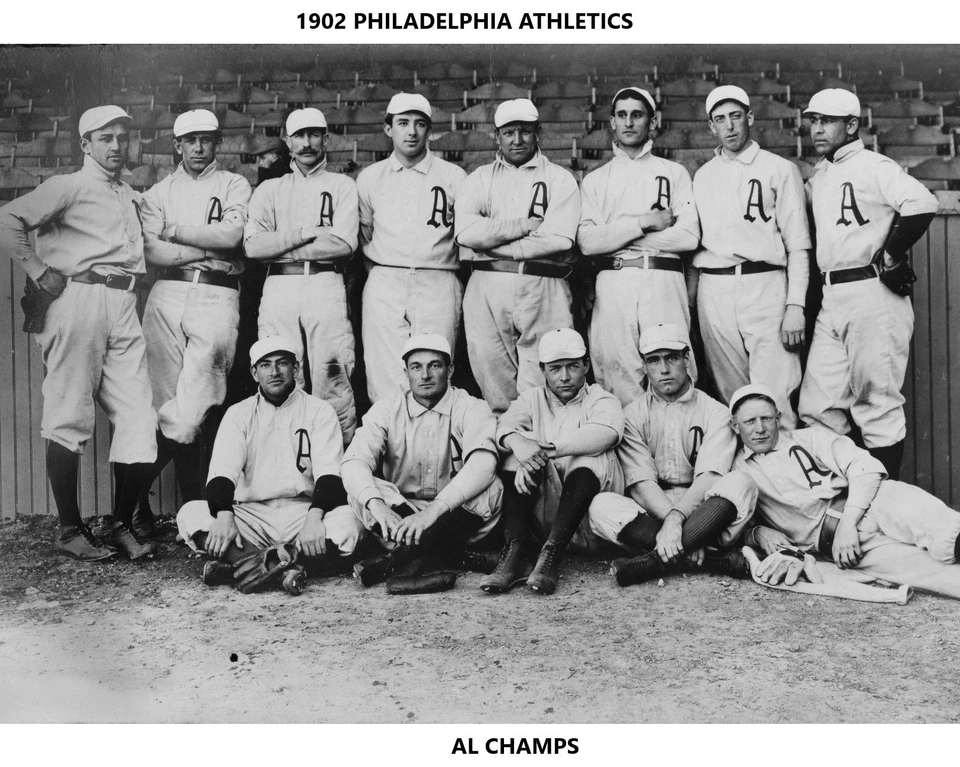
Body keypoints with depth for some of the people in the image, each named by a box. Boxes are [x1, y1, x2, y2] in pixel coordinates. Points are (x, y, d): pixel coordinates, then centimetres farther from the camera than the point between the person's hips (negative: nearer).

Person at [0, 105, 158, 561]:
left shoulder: (131, 197, 24)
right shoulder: (68, 187, 4)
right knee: (69, 420, -3)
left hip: (124, 305, 6)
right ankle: (70, 531, 4)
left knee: (139, 418, -1)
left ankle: (123, 525, 8)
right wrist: (38, 270, -9)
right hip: (80, 298, -6)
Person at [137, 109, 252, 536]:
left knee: (187, 412, -12)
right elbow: (152, 252, 3)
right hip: (168, 294, 2)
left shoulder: (234, 186, 15)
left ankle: (134, 497, -1)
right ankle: (194, 508, 4)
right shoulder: (159, 193, 18)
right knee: (172, 407, -4)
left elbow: (231, 234, -5)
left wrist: (176, 231, 1)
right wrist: (208, 249, -4)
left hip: (217, 297, -2)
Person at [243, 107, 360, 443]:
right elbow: (253, 245, 3)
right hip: (279, 287, 2)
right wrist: (309, 233, -4)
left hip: (326, 286, -2)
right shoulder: (269, 189, 20)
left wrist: (280, 247, -2)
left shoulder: (342, 185, 14)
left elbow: (344, 243, -3)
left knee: (332, 383, -8)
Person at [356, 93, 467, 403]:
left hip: (437, 285, -1)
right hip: (384, 285, 1)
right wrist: (381, 270, 11)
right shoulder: (369, 178, 15)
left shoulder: (453, 177, 8)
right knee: (385, 382, -6)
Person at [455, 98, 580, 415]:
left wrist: (493, 241, -5)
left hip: (542, 290, -2)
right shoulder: (480, 178, 16)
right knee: (491, 374, 1)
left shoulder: (560, 179, 10)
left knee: (541, 386, -6)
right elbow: (465, 231, -3)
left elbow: (558, 238, -8)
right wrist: (528, 224, -6)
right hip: (486, 288, 2)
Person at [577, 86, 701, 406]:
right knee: (617, 374, -4)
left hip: (663, 282, -1)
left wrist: (617, 235, -1)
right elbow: (587, 242, 2)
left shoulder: (674, 173, 14)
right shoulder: (595, 179, 17)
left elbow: (689, 236, 0)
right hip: (613, 283, 1)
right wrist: (643, 223, -7)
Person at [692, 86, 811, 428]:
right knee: (731, 394, 5)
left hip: (765, 285, -3)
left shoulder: (780, 170, 6)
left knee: (773, 398, -12)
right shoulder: (702, 176, 18)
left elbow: (798, 245, 1)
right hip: (714, 290, 4)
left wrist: (795, 305, -9)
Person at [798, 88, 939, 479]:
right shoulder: (816, 178, 19)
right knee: (817, 408, 4)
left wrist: (889, 255, -13)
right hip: (831, 298, 8)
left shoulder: (873, 167, -6)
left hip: (873, 294, -8)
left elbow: (922, 204, -21)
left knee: (878, 405, -3)